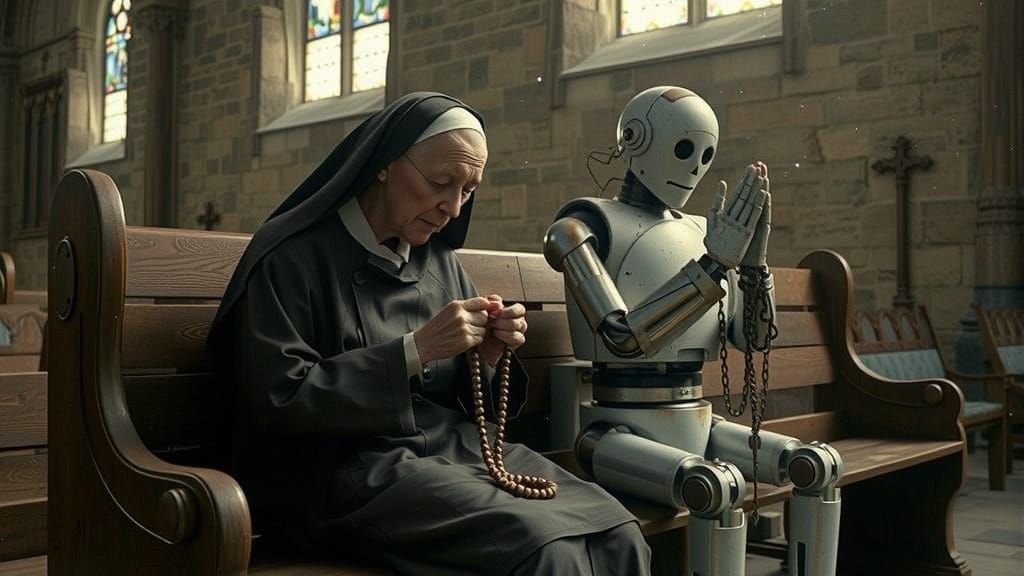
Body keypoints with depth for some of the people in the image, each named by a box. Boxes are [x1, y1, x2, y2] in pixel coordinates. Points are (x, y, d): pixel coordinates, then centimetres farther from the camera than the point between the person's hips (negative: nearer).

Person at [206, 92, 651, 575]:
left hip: (455, 445, 6)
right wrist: (413, 350, -18)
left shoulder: (440, 262, 12)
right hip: (348, 466, -6)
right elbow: (280, 399, -14)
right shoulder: (292, 256, -7)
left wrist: (487, 357, -6)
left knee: (618, 533, -15)